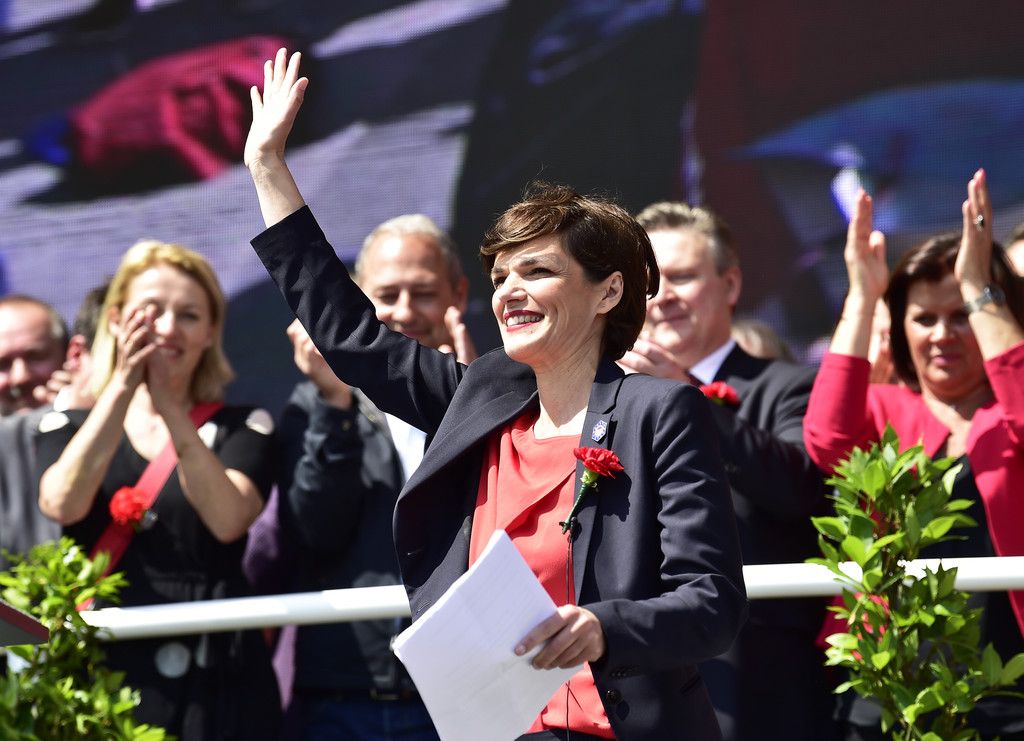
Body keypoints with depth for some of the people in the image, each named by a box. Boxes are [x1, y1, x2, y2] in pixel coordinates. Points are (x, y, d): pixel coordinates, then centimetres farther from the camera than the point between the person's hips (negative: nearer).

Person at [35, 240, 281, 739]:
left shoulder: (243, 429, 5)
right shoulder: (69, 427, 9)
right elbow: (62, 505, -12)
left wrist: (169, 404, -18)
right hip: (100, 677, 1)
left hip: (212, 685, -1)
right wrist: (123, 385, -16)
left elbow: (227, 520, -13)